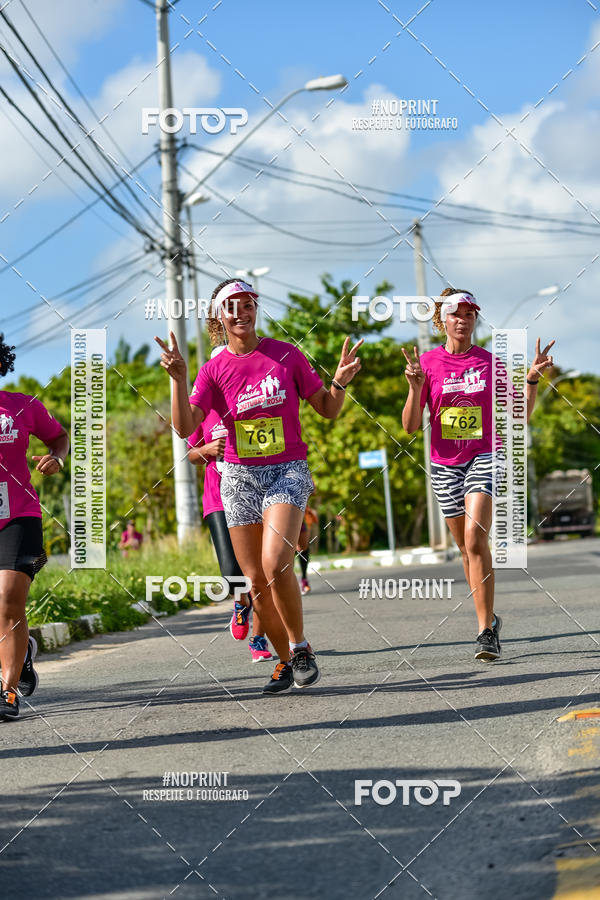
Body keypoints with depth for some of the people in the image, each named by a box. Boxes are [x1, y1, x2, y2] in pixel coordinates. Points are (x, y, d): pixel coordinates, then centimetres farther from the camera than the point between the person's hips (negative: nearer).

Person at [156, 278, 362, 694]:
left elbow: (328, 409, 5)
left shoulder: (287, 354, 0)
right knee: (256, 582, 3)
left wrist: (340, 381, -14)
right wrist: (178, 378, -22)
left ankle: (300, 646, -4)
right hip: (240, 476, 3)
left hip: (288, 471, -3)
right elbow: (185, 426, -10)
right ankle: (285, 660, 19)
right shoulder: (214, 370, 2)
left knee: (276, 564, -23)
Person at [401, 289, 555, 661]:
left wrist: (533, 378, -8)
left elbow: (520, 415, 6)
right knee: (468, 549, 10)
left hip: (484, 457, -2)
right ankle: (489, 618, 29)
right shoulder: (428, 362, 0)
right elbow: (410, 426, -4)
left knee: (475, 539, -21)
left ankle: (487, 630, -20)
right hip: (445, 463, 2)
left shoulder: (490, 362, 2)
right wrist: (415, 387, -20)